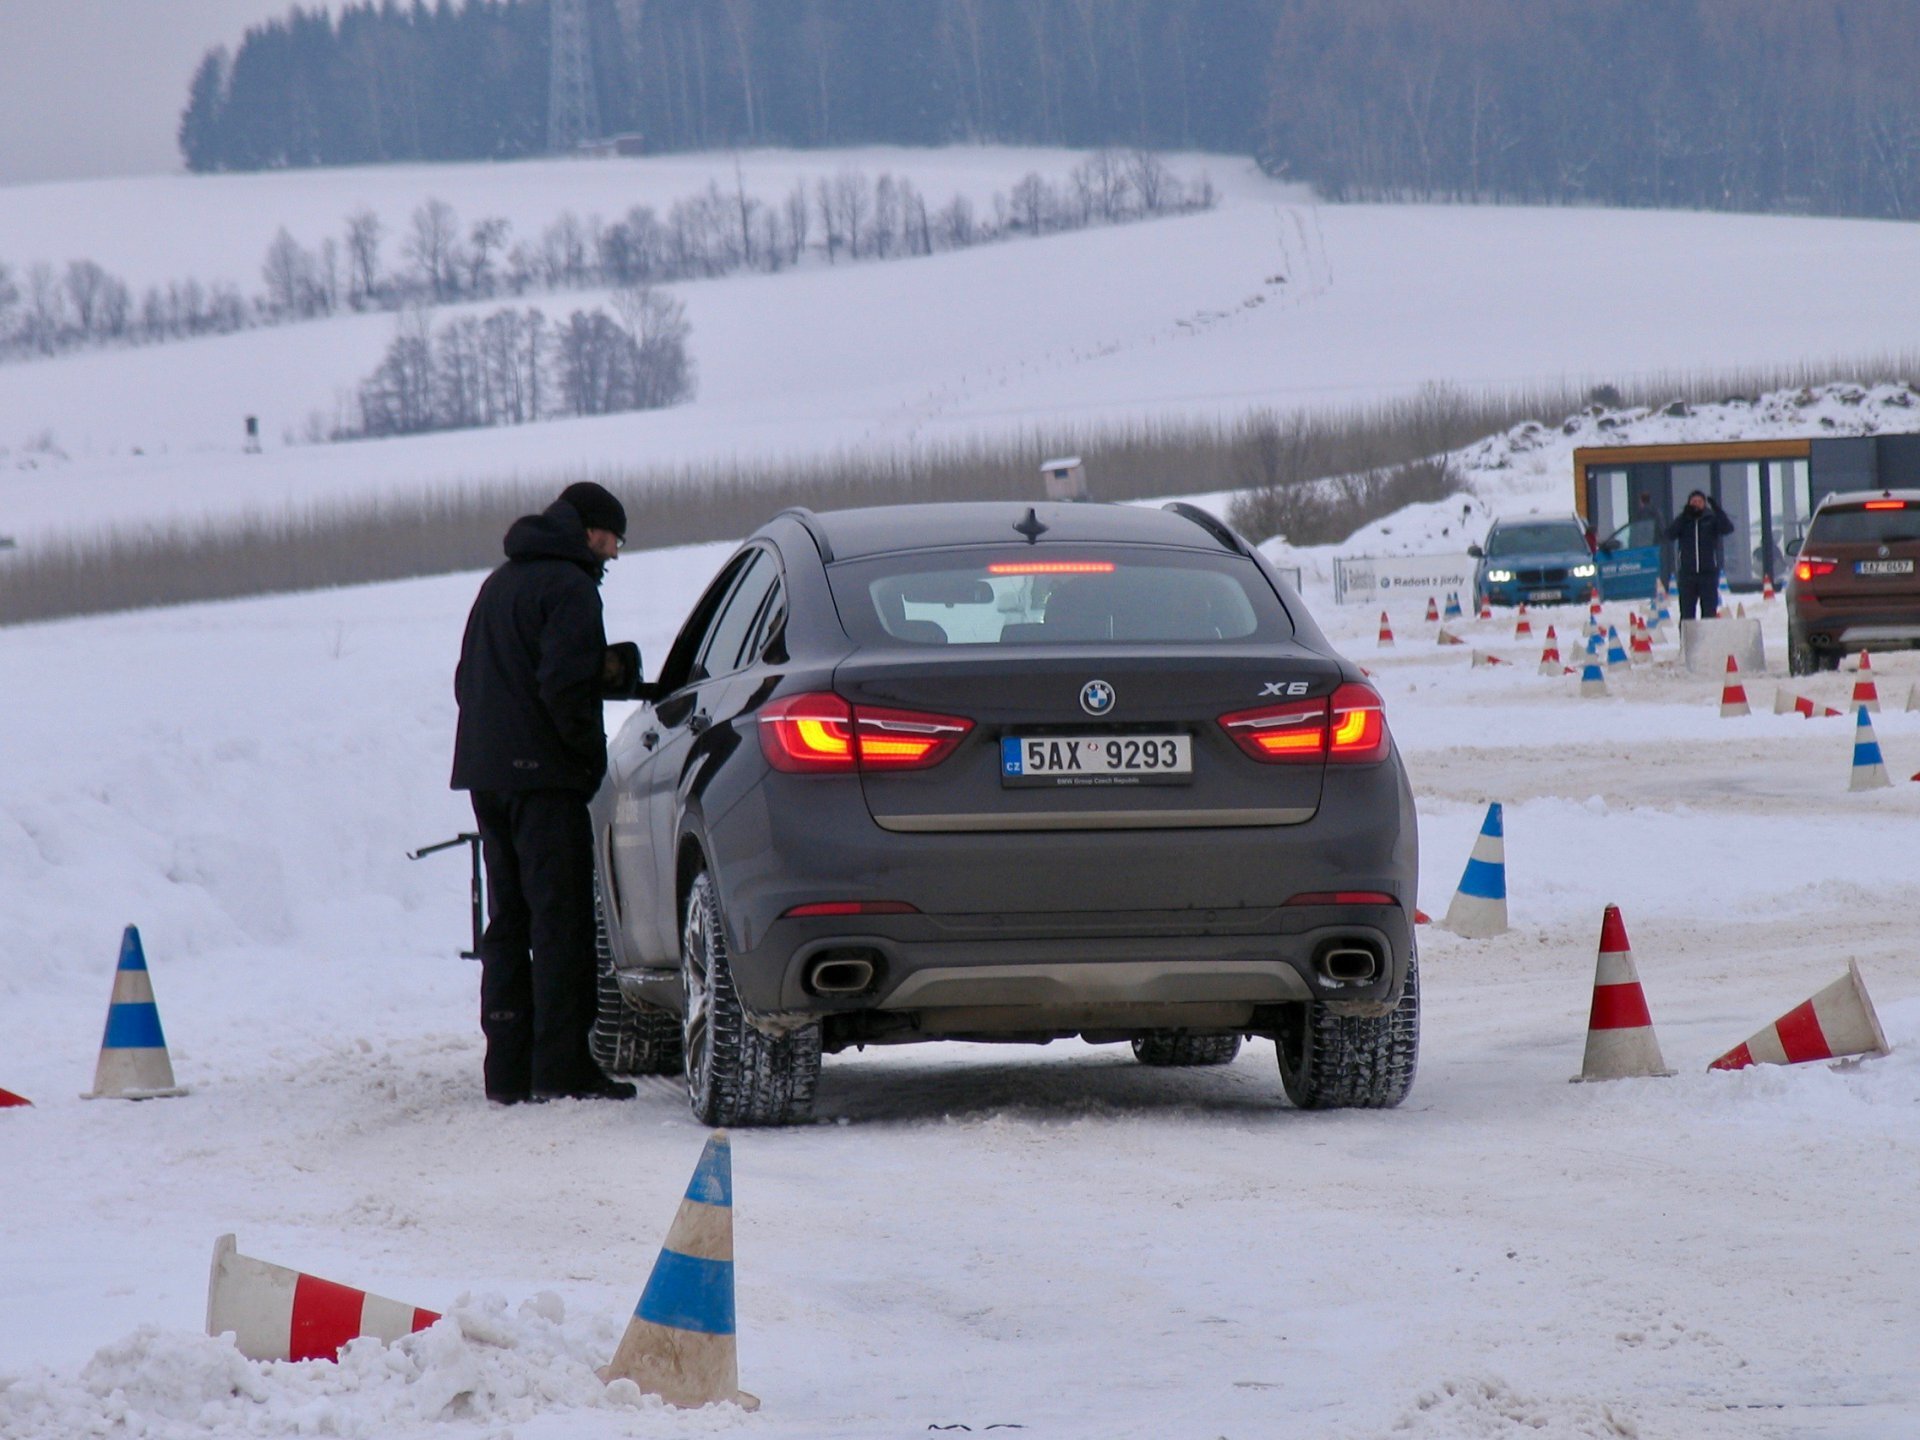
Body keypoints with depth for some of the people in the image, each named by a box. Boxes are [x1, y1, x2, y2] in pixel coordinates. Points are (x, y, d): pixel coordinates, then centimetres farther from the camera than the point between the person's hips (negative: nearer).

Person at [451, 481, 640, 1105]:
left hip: (485, 772, 9)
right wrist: (591, 755, -8)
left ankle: (508, 1068, 9)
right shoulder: (568, 586, -10)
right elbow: (562, 686, -20)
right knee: (561, 920, -6)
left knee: (509, 923, 11)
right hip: (542, 774, -9)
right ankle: (561, 1066, -10)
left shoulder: (499, 585, 19)